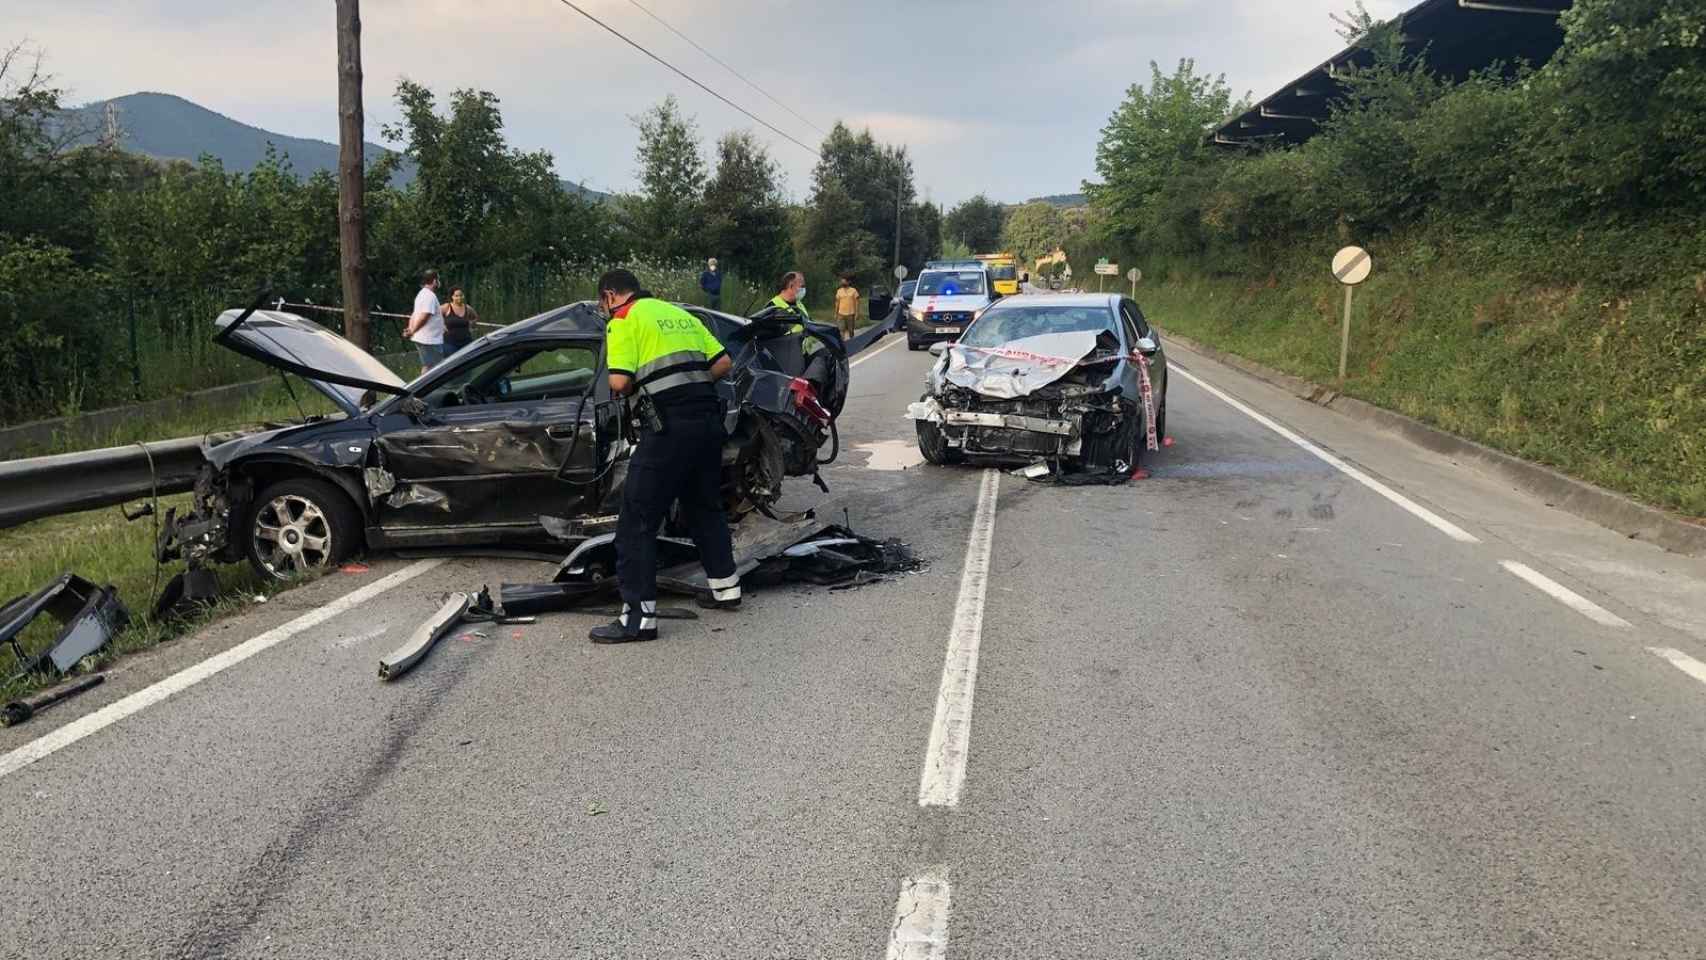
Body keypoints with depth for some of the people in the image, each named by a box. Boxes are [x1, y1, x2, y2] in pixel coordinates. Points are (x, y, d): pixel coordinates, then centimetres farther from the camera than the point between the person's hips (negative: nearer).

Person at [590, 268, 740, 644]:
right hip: (709, 418, 8)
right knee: (705, 507, 24)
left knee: (637, 521, -1)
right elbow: (723, 363, 17)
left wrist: (628, 388, 10)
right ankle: (726, 588, 33)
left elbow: (619, 381, -12)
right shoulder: (680, 313, 21)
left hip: (670, 426, -7)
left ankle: (639, 616, -3)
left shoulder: (624, 320, 0)